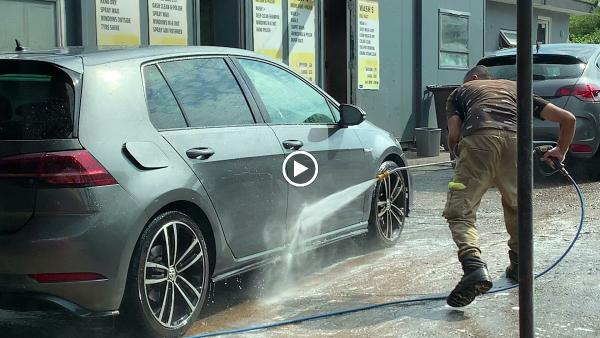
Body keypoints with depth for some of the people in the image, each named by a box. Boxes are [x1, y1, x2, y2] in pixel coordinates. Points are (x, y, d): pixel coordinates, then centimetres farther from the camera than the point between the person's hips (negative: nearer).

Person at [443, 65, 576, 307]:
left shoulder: (461, 91, 32)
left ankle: (474, 267, -23)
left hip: (478, 139, -3)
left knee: (460, 212, 0)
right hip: (516, 140, 3)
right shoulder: (515, 87, 39)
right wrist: (560, 151, 49)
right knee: (516, 206, 28)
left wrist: (459, 156, 35)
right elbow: (567, 118, 33)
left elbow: (454, 136, 14)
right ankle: (519, 266, 33)